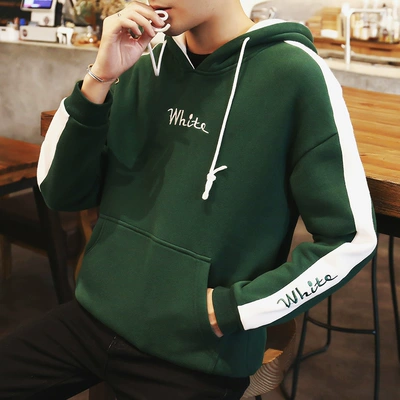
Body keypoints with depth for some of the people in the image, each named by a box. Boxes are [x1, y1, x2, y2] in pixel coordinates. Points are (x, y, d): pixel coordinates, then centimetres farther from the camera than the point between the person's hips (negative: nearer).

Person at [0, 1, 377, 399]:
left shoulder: (295, 76, -14)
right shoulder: (147, 68, 3)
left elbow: (351, 239, -11)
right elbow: (60, 193, 0)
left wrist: (227, 310, -14)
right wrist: (99, 79, -12)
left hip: (195, 357, -4)